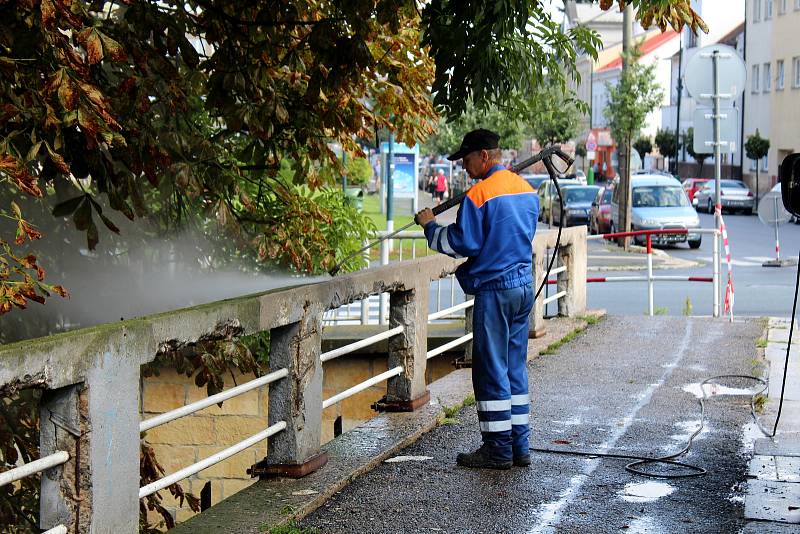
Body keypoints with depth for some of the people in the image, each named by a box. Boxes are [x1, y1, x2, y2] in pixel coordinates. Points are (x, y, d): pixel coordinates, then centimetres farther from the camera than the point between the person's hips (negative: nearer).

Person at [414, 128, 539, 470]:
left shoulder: (479, 194, -14)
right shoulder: (527, 190, 12)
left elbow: (463, 243, -13)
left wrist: (430, 227, 3)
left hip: (495, 288, -8)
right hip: (524, 286, 8)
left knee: (491, 370, -1)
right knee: (515, 367, 13)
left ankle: (498, 450, 2)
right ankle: (519, 446, 15)